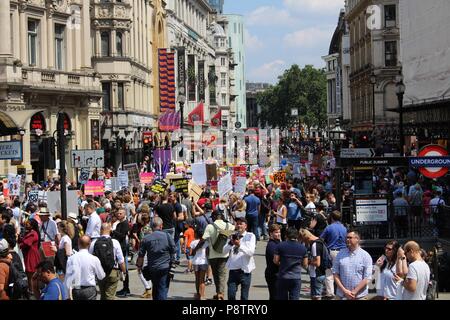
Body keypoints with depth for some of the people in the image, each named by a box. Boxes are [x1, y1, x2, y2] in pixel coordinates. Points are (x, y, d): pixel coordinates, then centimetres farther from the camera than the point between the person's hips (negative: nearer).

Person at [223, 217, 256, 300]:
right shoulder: (233, 236, 12)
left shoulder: (250, 236, 2)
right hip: (233, 269, 2)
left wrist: (239, 245, -27)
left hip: (245, 270, -2)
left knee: (244, 296, 3)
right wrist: (230, 243, -16)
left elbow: (251, 252, -12)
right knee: (231, 295, -4)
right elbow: (224, 250, 3)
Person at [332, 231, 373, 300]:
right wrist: (344, 291, -8)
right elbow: (335, 274, 3)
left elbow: (367, 278, -6)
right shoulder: (340, 254, 6)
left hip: (360, 296, -2)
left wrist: (354, 292, -12)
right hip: (341, 296, 2)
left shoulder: (366, 256, -2)